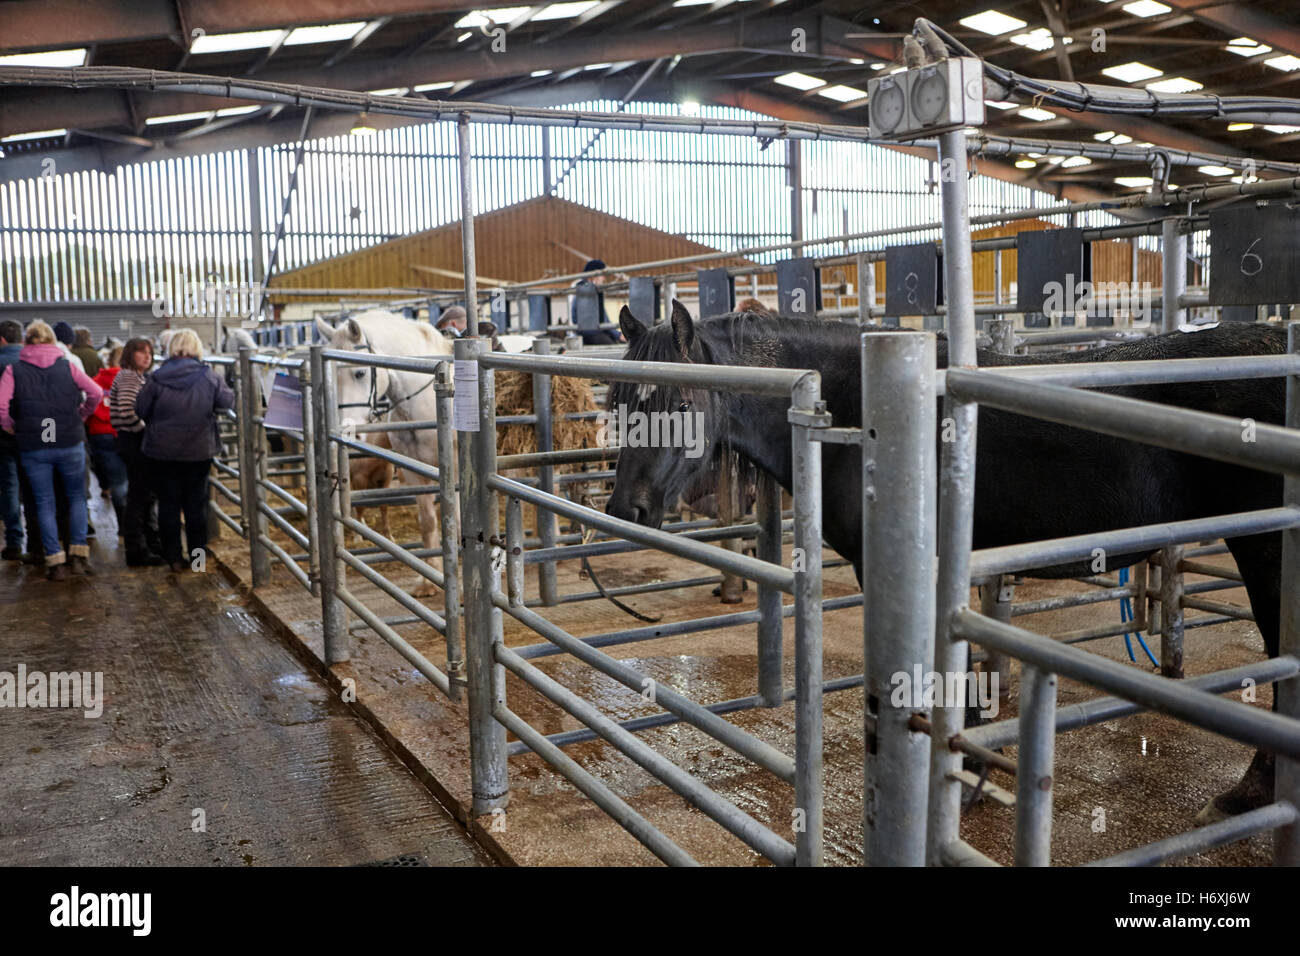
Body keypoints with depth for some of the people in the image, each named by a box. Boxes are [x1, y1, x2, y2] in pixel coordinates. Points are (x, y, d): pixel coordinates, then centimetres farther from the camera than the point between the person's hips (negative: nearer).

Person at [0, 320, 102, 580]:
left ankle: (55, 561, 7)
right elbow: (95, 393, -6)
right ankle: (79, 555, 9)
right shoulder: (67, 366, 3)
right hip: (70, 443, 0)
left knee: (45, 503, 8)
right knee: (77, 497, 15)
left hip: (33, 448, 0)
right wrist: (80, 417, 7)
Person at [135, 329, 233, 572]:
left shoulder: (157, 378, -9)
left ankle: (173, 557, 11)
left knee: (168, 502, 9)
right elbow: (228, 401, 0)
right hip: (199, 450, 0)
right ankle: (197, 554, 17)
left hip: (162, 449, 0)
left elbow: (140, 409, -3)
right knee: (196, 502, 12)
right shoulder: (209, 377, -9)